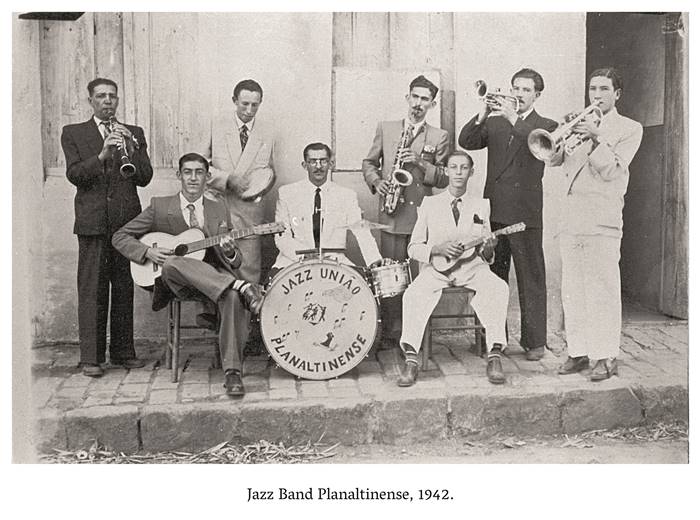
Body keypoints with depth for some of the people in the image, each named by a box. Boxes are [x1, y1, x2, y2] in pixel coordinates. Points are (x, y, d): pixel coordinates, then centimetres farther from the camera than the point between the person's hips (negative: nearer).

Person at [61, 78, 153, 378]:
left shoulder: (134, 134, 16)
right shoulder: (73, 133, 11)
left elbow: (145, 178, 5)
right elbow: (74, 174, -3)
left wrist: (131, 151, -11)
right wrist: (102, 155, -18)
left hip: (128, 220, 2)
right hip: (93, 220, -2)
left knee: (125, 288, 4)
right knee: (92, 290, -4)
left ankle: (123, 352, 14)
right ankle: (91, 357, 1)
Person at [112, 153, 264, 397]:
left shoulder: (219, 210, 14)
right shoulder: (160, 206, 9)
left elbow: (234, 262, 10)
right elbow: (120, 237, 9)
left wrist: (230, 252, -15)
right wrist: (148, 252, -9)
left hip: (213, 277, 1)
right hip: (174, 282, -1)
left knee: (232, 296, -34)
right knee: (172, 263, -38)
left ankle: (232, 372, -31)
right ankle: (243, 287, -42)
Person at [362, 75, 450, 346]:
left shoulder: (439, 137, 10)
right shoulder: (386, 128, 13)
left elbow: (444, 179, 4)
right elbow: (369, 163, 17)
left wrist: (420, 163, -11)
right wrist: (376, 182, -3)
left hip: (423, 215, 0)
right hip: (392, 214, 0)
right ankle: (391, 331, 7)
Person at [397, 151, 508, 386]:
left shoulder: (481, 205, 15)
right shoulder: (430, 203, 11)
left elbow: (486, 257, 16)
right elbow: (413, 248, 7)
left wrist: (488, 249, -9)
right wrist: (437, 249, -12)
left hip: (472, 266, 1)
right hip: (436, 268, -1)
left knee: (498, 288, -30)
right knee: (413, 294, -32)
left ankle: (495, 355, -27)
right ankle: (411, 360, -29)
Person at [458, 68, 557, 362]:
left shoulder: (546, 126, 8)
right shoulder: (494, 123, 16)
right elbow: (466, 142, 1)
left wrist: (513, 118, -21)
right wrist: (482, 114, -13)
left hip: (526, 214, -3)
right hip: (494, 210, 3)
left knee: (531, 280, 0)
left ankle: (534, 341, 7)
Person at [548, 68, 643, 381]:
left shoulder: (629, 129, 8)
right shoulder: (581, 124, 21)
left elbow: (612, 171, -6)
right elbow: (553, 159, 8)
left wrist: (596, 138, -13)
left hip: (603, 219, -5)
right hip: (571, 218, 5)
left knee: (603, 291, -6)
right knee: (572, 291, 5)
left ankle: (606, 357, 1)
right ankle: (578, 352, 13)